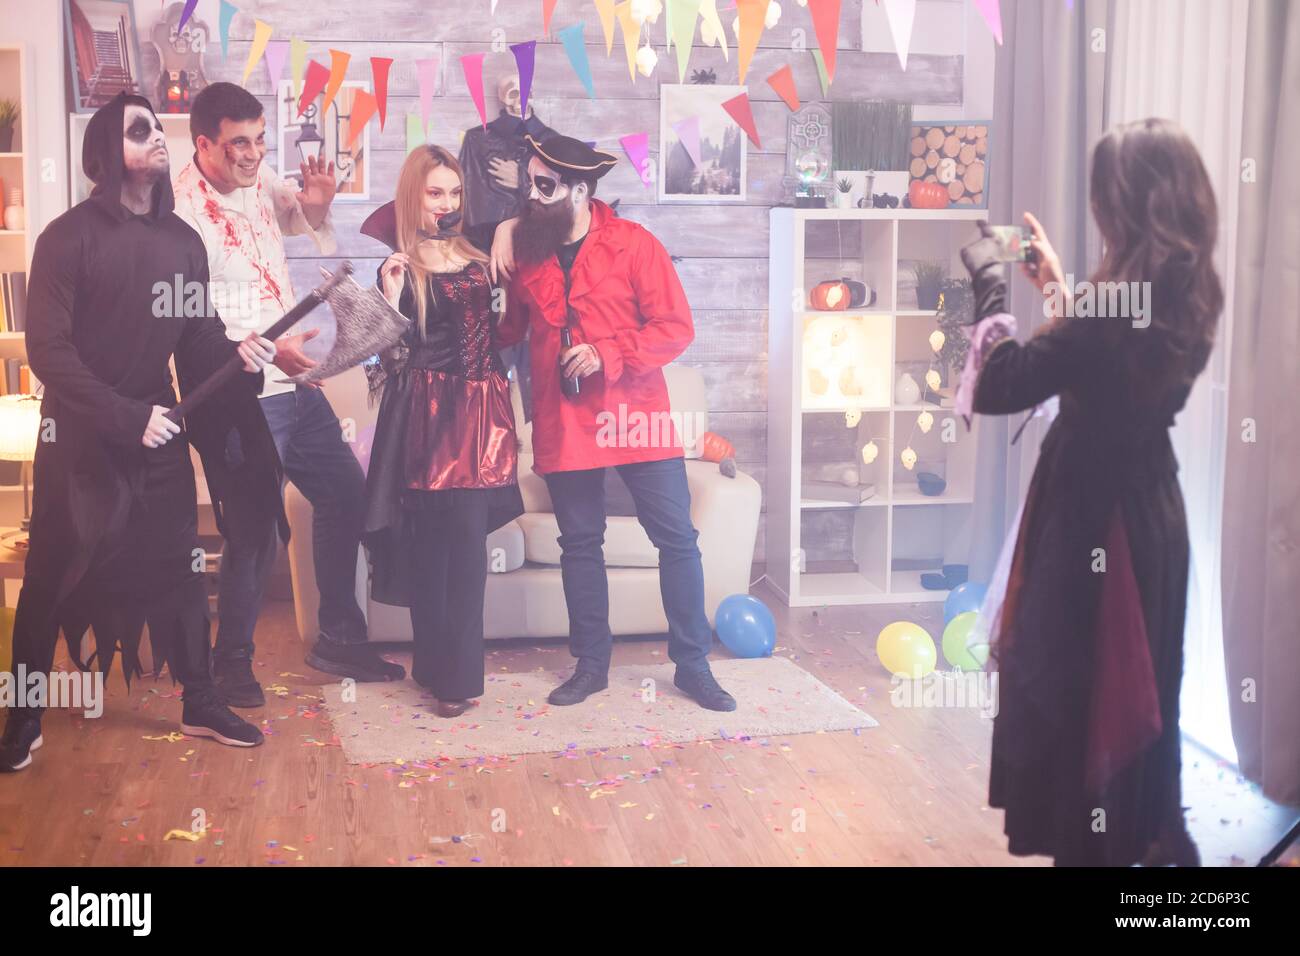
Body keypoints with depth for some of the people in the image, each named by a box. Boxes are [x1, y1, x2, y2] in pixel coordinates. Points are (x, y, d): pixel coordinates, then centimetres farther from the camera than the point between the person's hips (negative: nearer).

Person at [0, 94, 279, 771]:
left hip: (158, 429, 4)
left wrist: (235, 352, -16)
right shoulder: (69, 238, -10)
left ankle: (200, 705, 22)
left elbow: (197, 336, 7)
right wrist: (126, 417, -21)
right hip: (81, 436, -4)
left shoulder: (182, 241, 5)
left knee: (179, 565, 9)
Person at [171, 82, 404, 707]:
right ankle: (232, 662, 20)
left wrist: (316, 204, 3)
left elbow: (299, 222, 26)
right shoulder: (183, 210, -17)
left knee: (345, 493, 14)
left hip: (294, 384, 8)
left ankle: (338, 640, 28)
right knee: (256, 530, -1)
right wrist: (267, 350, -28)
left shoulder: (260, 181, 4)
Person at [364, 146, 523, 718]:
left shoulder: (478, 253, 13)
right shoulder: (400, 266, 1)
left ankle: (455, 670, 9)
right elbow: (394, 352, -5)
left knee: (466, 536, 0)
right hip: (430, 412, -3)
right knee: (432, 541, -3)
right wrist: (391, 298, -20)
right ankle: (447, 670, 9)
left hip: (481, 410, 3)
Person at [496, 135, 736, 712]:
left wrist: (607, 356, -19)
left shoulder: (633, 244, -6)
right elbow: (507, 332, 16)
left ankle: (692, 664, 13)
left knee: (677, 539, 0)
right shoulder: (523, 249, 5)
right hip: (562, 424, 3)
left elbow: (676, 327, -9)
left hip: (636, 418, -3)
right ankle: (591, 665, 25)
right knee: (579, 545, 11)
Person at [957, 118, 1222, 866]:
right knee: (1136, 681, 23)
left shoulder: (1123, 301, -26)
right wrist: (1055, 285, 18)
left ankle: (1091, 842, 20)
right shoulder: (1187, 296, 1)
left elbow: (997, 385, -25)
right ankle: (1153, 834, 39)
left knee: (1074, 689, 7)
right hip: (1149, 507, 9)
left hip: (1095, 517, -9)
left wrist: (989, 280, -14)